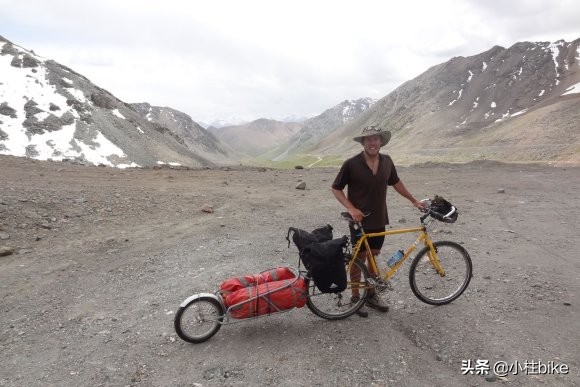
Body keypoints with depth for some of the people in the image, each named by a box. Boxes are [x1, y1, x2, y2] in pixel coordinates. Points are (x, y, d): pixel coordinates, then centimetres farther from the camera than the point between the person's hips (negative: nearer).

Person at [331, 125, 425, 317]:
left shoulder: (387, 161, -1)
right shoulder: (352, 164, -15)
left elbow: (396, 182, 15)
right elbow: (336, 188, -8)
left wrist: (414, 200, 18)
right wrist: (351, 209, -19)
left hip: (379, 220, 4)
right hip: (359, 220, -4)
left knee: (373, 257, 16)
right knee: (359, 258, 6)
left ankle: (371, 295, 31)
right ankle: (355, 297, 22)